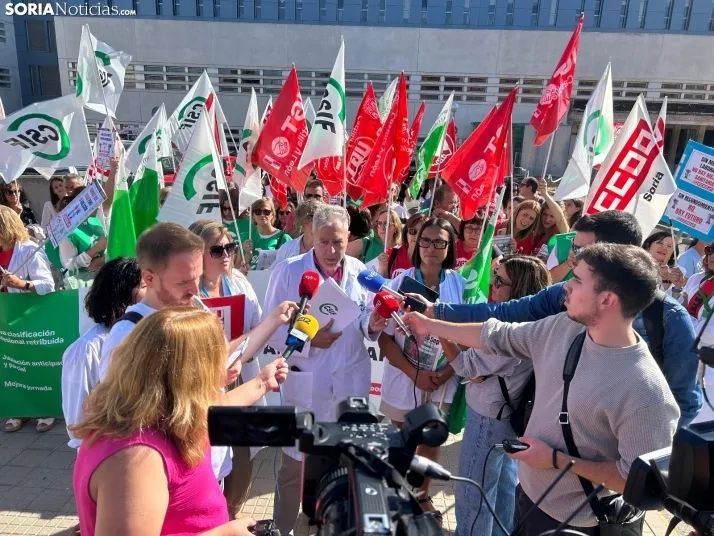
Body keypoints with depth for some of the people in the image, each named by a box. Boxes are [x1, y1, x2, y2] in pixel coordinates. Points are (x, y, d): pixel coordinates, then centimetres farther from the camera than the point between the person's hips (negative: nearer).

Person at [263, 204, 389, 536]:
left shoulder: (360, 272, -2)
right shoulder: (288, 271, -11)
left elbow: (366, 321, 4)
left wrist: (373, 325, -19)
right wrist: (308, 339, -24)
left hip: (351, 382, 4)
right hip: (305, 384, -3)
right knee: (294, 463, 11)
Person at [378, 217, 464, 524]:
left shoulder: (460, 285, -8)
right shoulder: (400, 282, -11)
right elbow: (385, 338, -9)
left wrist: (446, 373, -14)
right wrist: (414, 373, -18)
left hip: (442, 382, 2)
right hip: (404, 380, -1)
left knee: (431, 442, 19)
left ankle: (422, 496, 42)